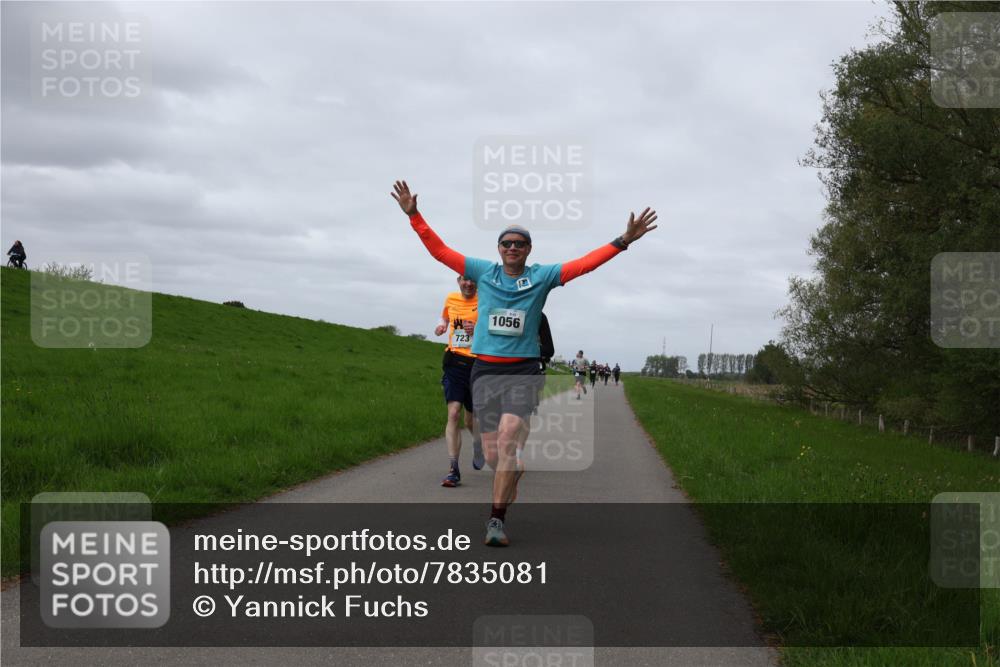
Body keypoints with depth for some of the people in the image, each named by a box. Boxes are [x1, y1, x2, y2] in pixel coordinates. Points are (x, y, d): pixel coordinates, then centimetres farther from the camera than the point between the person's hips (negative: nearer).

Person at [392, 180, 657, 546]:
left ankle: (497, 520, -15)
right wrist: (414, 216, 1)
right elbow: (440, 250, 7)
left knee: (508, 441, -19)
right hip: (485, 369, 2)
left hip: (523, 371, -2)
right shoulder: (483, 272, 7)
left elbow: (584, 264, -3)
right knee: (492, 454, 2)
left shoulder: (542, 276, 3)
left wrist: (623, 240, -11)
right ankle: (512, 480, 38)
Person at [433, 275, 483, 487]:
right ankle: (453, 471, -17)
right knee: (453, 413, -15)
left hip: (477, 364, -2)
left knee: (471, 419, 10)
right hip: (454, 363, 2)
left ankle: (478, 443, 47)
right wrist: (441, 325, 7)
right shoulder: (451, 299, 9)